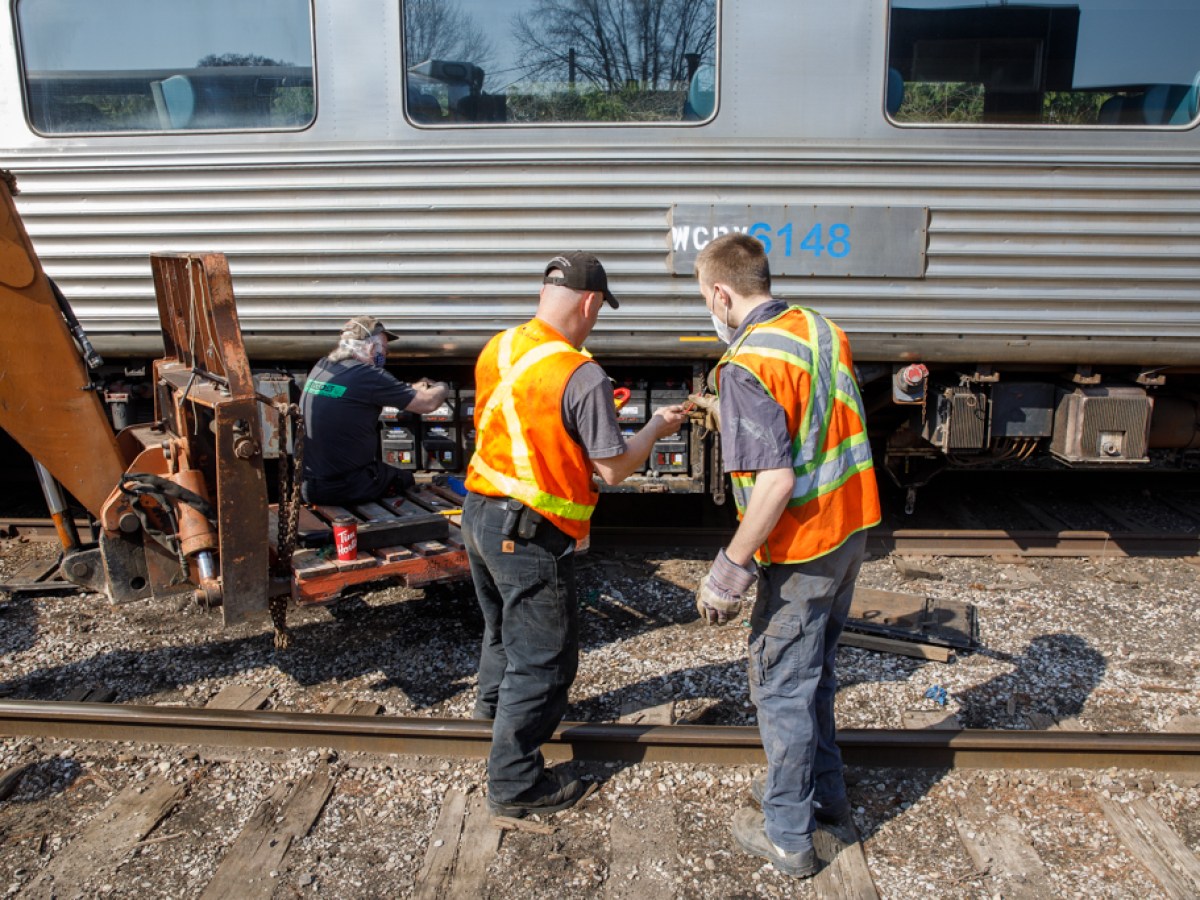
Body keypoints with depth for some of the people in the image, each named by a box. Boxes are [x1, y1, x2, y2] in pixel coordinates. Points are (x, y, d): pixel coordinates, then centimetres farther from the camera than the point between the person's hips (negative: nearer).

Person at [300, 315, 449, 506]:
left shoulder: (320, 368, 4)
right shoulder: (367, 376, -18)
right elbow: (428, 404, -12)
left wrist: (412, 390, 22)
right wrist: (442, 389, 10)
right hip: (350, 490, -7)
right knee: (408, 479, 22)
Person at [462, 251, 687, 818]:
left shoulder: (496, 350, 1)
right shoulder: (582, 377, -23)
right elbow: (614, 469, -17)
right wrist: (657, 428, 1)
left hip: (479, 513, 8)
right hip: (530, 535, -8)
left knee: (504, 623, 32)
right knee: (543, 659, 8)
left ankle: (496, 699, 57)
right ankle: (514, 783, 19)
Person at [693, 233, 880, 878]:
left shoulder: (747, 366, -22)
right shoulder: (821, 328, 5)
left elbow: (775, 481, -27)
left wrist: (729, 573, -21)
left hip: (801, 549, -9)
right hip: (852, 527, 9)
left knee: (782, 686, 8)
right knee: (815, 671, 24)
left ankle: (787, 836, 24)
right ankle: (824, 791, 42)